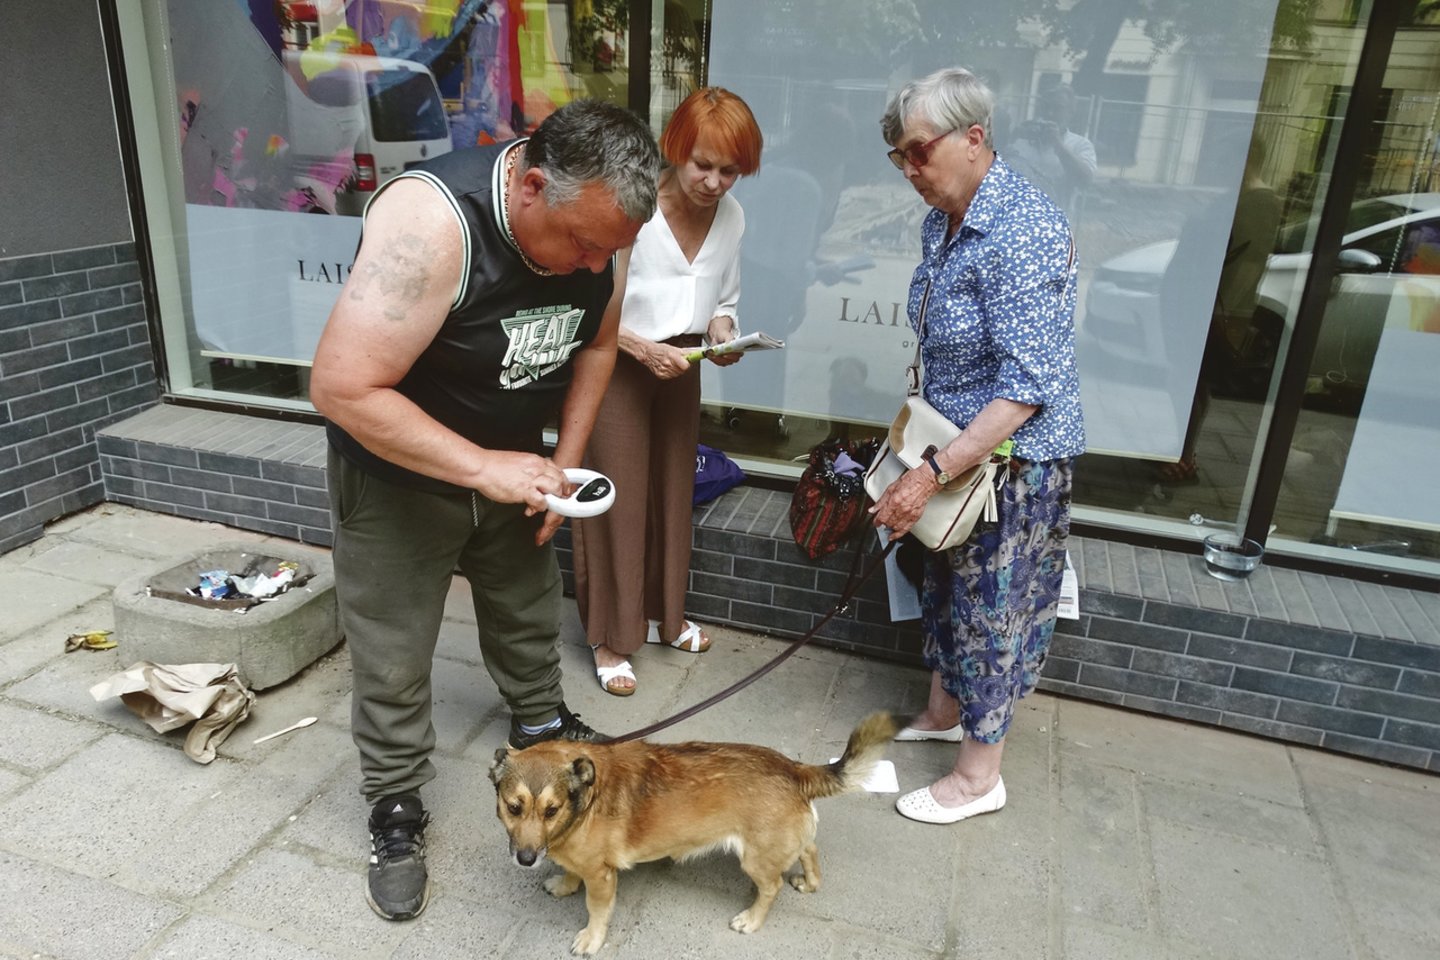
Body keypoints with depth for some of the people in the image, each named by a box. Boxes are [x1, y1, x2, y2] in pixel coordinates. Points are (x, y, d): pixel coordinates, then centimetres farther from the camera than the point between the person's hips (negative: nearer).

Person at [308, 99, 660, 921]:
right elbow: (343, 389, -35)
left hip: (512, 461, 6)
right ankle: (396, 811, 27)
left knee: (530, 613, 21)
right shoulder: (432, 222, -35)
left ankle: (542, 725, 48)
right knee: (394, 655, 5)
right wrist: (480, 468, -34)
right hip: (397, 470, -5)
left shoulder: (594, 222, -14)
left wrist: (565, 462, -2)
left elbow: (597, 343, 3)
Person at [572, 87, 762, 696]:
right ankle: (610, 637, 19)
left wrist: (722, 330, -11)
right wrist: (644, 349, -29)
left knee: (673, 491, 16)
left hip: (680, 365, 6)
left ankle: (662, 614, 36)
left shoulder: (731, 217, -4)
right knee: (617, 500, 1)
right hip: (617, 366, -6)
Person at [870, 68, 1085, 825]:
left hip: (1014, 459, -8)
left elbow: (1027, 386, -29)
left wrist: (931, 473, -31)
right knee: (946, 586, 21)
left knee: (989, 610, 5)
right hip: (956, 447, 8)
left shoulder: (1023, 231, -25)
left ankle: (979, 775, 25)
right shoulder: (941, 222, 3)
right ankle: (943, 712, 44)